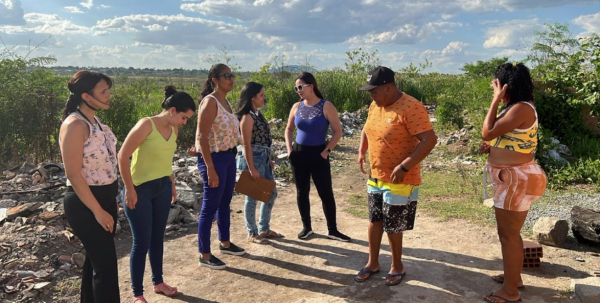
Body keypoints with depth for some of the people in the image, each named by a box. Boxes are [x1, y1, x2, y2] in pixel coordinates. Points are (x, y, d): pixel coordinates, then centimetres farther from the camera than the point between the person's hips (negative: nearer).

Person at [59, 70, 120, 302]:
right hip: (85, 204, -8)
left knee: (96, 260, 18)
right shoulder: (75, 125, -19)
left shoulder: (95, 122, 8)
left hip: (105, 198, 8)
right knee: (106, 265, -2)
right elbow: (73, 175, -21)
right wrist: (98, 211, -18)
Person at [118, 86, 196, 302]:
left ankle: (158, 282, 33)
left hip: (163, 188, 7)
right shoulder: (146, 125, -18)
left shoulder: (174, 130, 4)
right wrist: (130, 189, -16)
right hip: (141, 189, -7)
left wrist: (172, 185, 18)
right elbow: (123, 156, -18)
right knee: (142, 242, 1)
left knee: (158, 238, 16)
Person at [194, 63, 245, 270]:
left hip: (229, 156, 9)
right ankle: (205, 255, 12)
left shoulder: (225, 101, 11)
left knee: (225, 202, 19)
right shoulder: (210, 102, -16)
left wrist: (232, 157, 15)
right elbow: (201, 137, -20)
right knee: (210, 206, 0)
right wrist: (210, 168, -23)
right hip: (214, 158, -9)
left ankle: (225, 243, 35)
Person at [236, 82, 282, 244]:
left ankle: (264, 229, 28)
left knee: (271, 193, 16)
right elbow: (247, 145, -18)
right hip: (254, 159, -10)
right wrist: (251, 168, -20)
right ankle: (252, 233, 16)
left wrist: (269, 159, 19)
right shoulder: (247, 117, -15)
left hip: (264, 158, 10)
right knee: (253, 196, 2)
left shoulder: (258, 113, 13)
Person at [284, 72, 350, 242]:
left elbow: (338, 132, -8)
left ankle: (332, 230, 12)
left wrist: (326, 151, -12)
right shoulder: (297, 107, 3)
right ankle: (306, 227, 22)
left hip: (318, 154, -4)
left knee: (326, 193, 0)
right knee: (302, 192, 9)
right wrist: (289, 149, 5)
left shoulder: (326, 106, -10)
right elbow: (289, 129, 16)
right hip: (299, 153, 4)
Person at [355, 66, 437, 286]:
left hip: (399, 181, -7)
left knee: (392, 227, 5)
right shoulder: (375, 106, 4)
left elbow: (430, 140, -25)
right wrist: (361, 151, 6)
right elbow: (367, 129, 21)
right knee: (374, 221, 16)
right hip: (375, 177, 7)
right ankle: (373, 263, 33)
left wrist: (404, 167, -28)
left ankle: (397, 266, 28)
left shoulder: (411, 108, -21)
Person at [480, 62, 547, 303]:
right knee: (510, 232, 21)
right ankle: (513, 276, 38)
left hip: (517, 180, -11)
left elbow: (487, 132, -22)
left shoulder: (521, 108, -20)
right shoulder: (517, 107, 13)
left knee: (508, 234, 0)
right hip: (514, 178, 11)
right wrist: (490, 147, 5)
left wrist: (496, 100, -16)